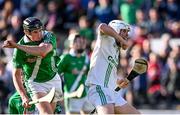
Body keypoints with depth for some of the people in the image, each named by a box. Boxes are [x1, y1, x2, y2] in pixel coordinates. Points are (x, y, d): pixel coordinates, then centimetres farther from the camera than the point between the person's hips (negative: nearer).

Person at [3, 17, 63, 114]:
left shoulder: (49, 36, -15)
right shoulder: (19, 49, -18)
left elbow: (43, 51, -38)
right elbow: (16, 75, -14)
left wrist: (16, 45, -39)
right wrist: (24, 97, -26)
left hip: (53, 79, 4)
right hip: (35, 83, -3)